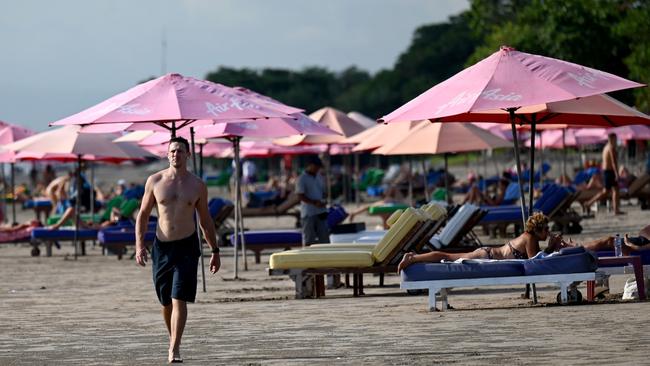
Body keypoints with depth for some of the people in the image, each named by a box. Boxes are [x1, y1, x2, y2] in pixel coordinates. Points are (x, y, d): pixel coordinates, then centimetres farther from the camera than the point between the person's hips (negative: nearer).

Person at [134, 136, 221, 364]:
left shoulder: (197, 186, 1)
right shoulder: (155, 181, 2)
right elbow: (143, 214, 7)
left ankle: (174, 349, -14)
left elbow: (205, 220, 10)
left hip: (187, 247, -2)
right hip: (161, 247, 2)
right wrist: (139, 245, -3)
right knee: (166, 302, 11)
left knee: (179, 300, -12)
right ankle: (173, 340, 33)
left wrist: (215, 251, 10)